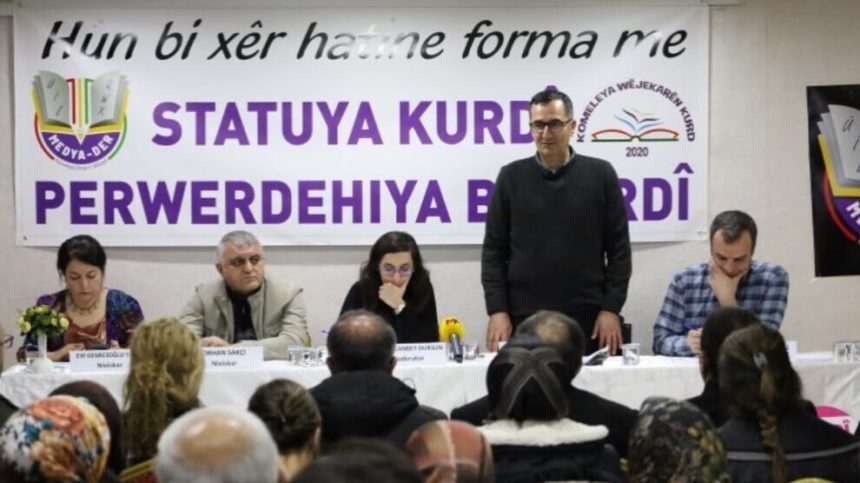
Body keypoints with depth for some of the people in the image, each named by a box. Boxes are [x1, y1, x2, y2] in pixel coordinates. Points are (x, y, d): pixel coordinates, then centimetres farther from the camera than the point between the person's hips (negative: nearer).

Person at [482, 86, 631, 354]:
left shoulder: (600, 175, 3)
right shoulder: (511, 177, 6)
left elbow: (619, 249, 4)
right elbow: (494, 250, 5)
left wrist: (611, 308, -4)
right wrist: (497, 310, -4)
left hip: (586, 317, 0)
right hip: (524, 318, 1)